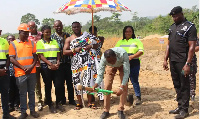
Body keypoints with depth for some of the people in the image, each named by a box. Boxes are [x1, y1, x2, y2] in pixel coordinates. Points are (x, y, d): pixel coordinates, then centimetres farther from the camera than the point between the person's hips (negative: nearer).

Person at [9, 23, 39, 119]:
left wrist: (32, 66, -7)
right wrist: (23, 67, -13)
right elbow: (12, 59, -5)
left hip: (32, 72, 3)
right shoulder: (13, 44, -1)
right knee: (22, 93, 6)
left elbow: (35, 56, 10)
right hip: (20, 73, -3)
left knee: (32, 92, 11)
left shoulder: (31, 43, 9)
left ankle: (32, 110, 22)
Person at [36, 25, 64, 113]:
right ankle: (50, 105, 14)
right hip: (45, 67, -4)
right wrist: (50, 64, -15)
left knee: (58, 85, 2)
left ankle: (58, 103, 15)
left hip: (55, 66, 4)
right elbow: (41, 56, -8)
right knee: (48, 86, 3)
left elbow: (58, 54, 12)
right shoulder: (40, 42, -1)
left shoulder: (54, 41, 14)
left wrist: (57, 63, -6)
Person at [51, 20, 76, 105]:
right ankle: (62, 100, 19)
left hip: (68, 62, 2)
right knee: (59, 83, 4)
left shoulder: (67, 36, 10)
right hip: (59, 63, -2)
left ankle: (71, 99, 21)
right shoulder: (52, 37, 2)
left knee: (70, 82, 8)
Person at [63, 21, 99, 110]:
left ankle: (90, 102, 7)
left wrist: (91, 46, -11)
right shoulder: (69, 39, 10)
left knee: (89, 80, -5)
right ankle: (79, 102, 15)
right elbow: (64, 52, 3)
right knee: (77, 81, 2)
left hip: (87, 62, -1)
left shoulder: (87, 36, 11)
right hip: (76, 63, 1)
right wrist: (74, 50, -11)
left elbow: (96, 45, 11)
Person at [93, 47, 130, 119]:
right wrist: (96, 85, -48)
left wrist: (121, 87, -48)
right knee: (107, 86, -6)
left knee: (125, 87, -11)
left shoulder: (123, 54, -44)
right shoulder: (103, 58, -37)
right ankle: (106, 111, 6)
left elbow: (126, 71, -41)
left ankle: (120, 110, 3)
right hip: (110, 67, 1)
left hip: (122, 65, -1)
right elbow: (100, 74, -30)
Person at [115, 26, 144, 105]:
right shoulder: (120, 42, 18)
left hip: (134, 64, -3)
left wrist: (131, 57, -19)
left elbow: (141, 51, -5)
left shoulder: (137, 41, 8)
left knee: (134, 81, -3)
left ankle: (138, 97, 8)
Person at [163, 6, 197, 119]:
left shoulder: (190, 27, -7)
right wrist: (165, 59, 13)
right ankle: (180, 106, 25)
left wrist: (188, 64, -18)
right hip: (172, 61, 7)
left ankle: (184, 110, 9)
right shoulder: (172, 27, 15)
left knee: (184, 86, 0)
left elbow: (192, 47, -13)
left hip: (182, 62, -7)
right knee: (177, 85, 14)